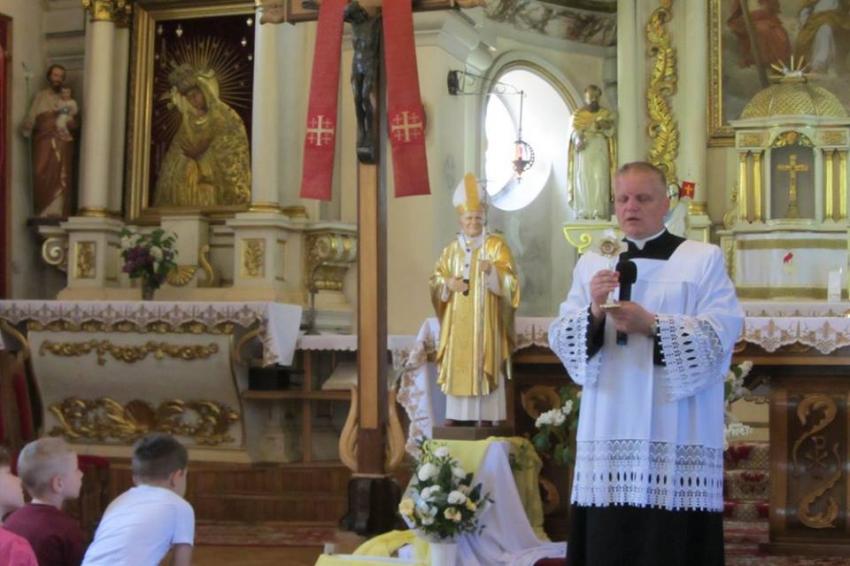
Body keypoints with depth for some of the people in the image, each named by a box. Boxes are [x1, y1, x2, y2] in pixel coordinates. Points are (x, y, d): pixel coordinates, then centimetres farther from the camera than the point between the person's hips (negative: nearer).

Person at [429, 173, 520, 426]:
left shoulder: (496, 245, 0)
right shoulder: (451, 249, 14)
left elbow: (510, 281, -8)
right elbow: (436, 279, 14)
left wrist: (492, 271, -27)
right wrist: (448, 283, -9)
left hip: (485, 320, -4)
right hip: (457, 320, 4)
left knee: (487, 365, -9)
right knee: (457, 365, 2)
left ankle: (491, 417, -8)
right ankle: (454, 416, 6)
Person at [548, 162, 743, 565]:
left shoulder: (704, 259, 4)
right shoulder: (591, 263, 14)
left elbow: (721, 335, -8)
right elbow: (560, 339, 6)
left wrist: (652, 326, -19)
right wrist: (593, 313, -14)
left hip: (677, 435, -3)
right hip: (608, 430, 3)